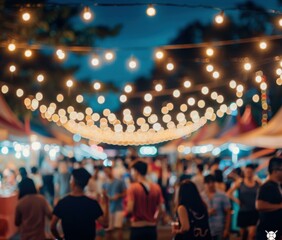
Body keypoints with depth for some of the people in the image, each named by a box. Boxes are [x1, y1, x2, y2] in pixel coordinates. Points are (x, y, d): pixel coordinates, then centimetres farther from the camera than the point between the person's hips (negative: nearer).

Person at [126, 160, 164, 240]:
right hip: (152, 228, 5)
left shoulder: (133, 188, -11)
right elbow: (161, 210, 4)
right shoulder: (156, 187, 4)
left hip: (137, 228, -5)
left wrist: (125, 213, 4)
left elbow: (130, 210, -17)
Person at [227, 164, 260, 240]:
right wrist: (236, 200, -10)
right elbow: (229, 193, -1)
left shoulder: (257, 183, 1)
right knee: (242, 234, 11)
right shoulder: (240, 182, -1)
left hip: (254, 212, 0)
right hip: (243, 211, 0)